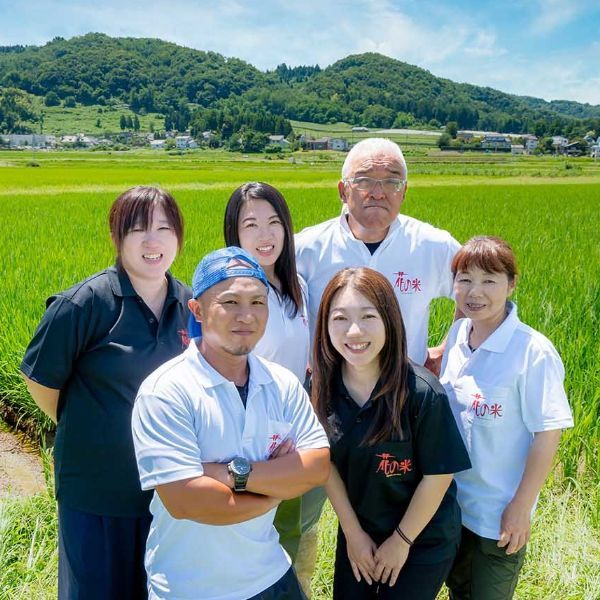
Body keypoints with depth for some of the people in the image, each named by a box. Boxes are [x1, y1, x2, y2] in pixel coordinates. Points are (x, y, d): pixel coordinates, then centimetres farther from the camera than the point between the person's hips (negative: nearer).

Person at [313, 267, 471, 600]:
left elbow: (439, 474, -18)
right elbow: (327, 462, -4)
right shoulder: (320, 387, -15)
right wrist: (353, 533, -2)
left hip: (424, 538, -3)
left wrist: (402, 540, -9)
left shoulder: (422, 392, -27)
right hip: (357, 529, 4)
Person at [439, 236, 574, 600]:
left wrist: (522, 508, -13)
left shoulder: (533, 351, -22)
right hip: (450, 502, 5)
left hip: (499, 515, -5)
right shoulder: (458, 334, -4)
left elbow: (548, 434, -17)